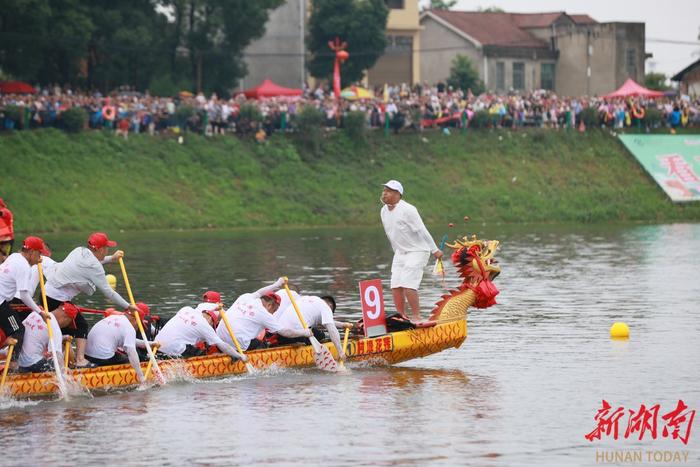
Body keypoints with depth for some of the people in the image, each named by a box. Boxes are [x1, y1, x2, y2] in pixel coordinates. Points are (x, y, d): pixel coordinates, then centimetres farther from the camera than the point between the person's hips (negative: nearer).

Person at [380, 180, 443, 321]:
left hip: (417, 251, -8)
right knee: (395, 286, 0)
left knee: (407, 285, -18)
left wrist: (435, 250, -16)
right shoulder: (384, 211, 5)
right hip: (400, 252, 8)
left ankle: (417, 317, -10)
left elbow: (422, 231, -18)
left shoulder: (407, 210, -19)